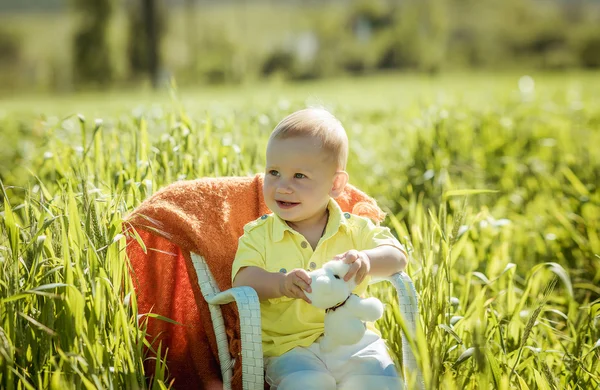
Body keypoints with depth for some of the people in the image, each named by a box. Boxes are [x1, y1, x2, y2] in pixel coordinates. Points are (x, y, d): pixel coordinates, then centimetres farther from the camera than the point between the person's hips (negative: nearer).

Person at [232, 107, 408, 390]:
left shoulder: (355, 230, 6)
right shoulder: (258, 236, 4)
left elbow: (397, 257, -2)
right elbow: (243, 280, -9)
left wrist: (366, 260, -25)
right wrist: (280, 283, -30)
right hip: (290, 346, -2)